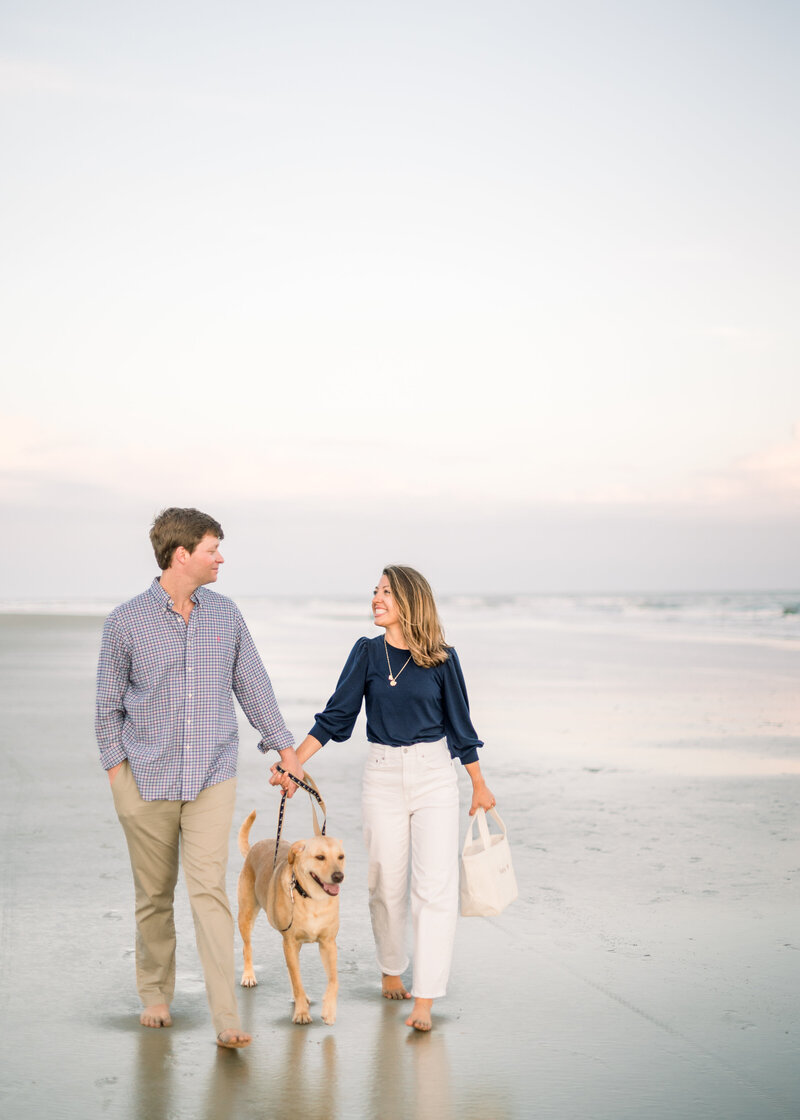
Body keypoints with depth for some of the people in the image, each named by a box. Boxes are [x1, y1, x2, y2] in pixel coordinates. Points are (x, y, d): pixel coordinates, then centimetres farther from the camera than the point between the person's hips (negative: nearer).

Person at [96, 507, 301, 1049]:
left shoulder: (226, 615, 5)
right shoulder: (126, 623, -4)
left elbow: (253, 685, 13)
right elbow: (108, 706, 3)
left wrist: (284, 746, 14)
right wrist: (117, 769, -3)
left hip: (212, 778, 1)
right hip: (147, 780, -1)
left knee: (210, 889, -9)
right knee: (154, 894, 10)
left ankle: (227, 1019, -9)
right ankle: (156, 994, 30)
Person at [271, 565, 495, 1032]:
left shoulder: (441, 657, -3)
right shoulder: (368, 652, 0)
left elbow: (459, 724, 6)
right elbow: (336, 717, 2)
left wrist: (480, 785, 12)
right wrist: (295, 763, -7)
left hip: (436, 775, -1)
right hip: (384, 776, 1)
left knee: (436, 885, -8)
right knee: (388, 883, 8)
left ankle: (425, 999, -7)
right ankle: (392, 971, 32)